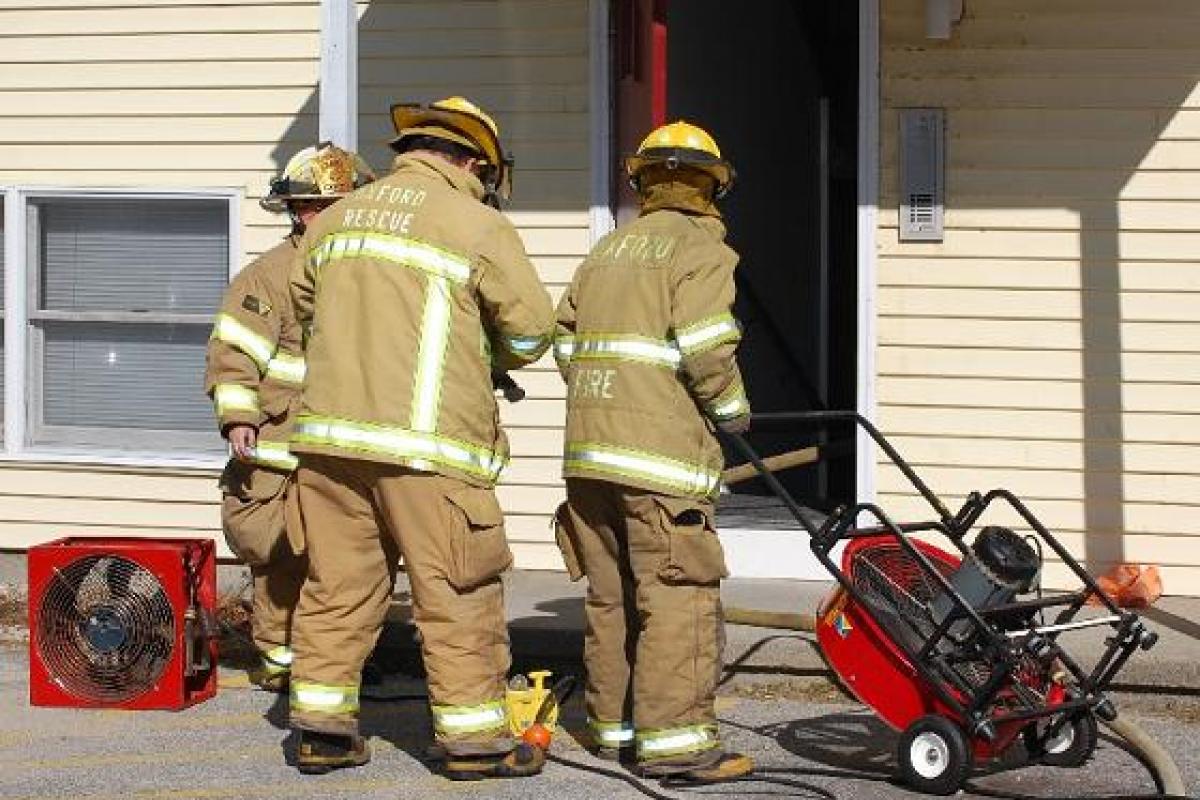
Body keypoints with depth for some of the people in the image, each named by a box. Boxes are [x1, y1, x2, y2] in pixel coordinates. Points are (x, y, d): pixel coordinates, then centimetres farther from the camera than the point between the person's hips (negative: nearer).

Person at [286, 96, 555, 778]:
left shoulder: (336, 219, 15)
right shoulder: (478, 227, -3)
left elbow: (306, 301, 27)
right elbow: (532, 329, -2)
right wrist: (490, 359, 18)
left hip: (330, 431, 6)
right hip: (425, 441, -6)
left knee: (339, 583, 12)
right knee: (457, 593, 2)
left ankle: (323, 726, 15)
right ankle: (473, 738, 6)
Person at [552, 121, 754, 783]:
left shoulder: (606, 250, 19)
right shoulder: (700, 248, -3)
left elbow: (566, 342, 14)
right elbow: (705, 349, -14)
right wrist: (731, 410, 0)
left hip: (588, 449, 7)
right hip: (661, 453, -7)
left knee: (610, 594, 14)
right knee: (678, 597, -6)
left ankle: (612, 722, 20)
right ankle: (674, 737, -10)